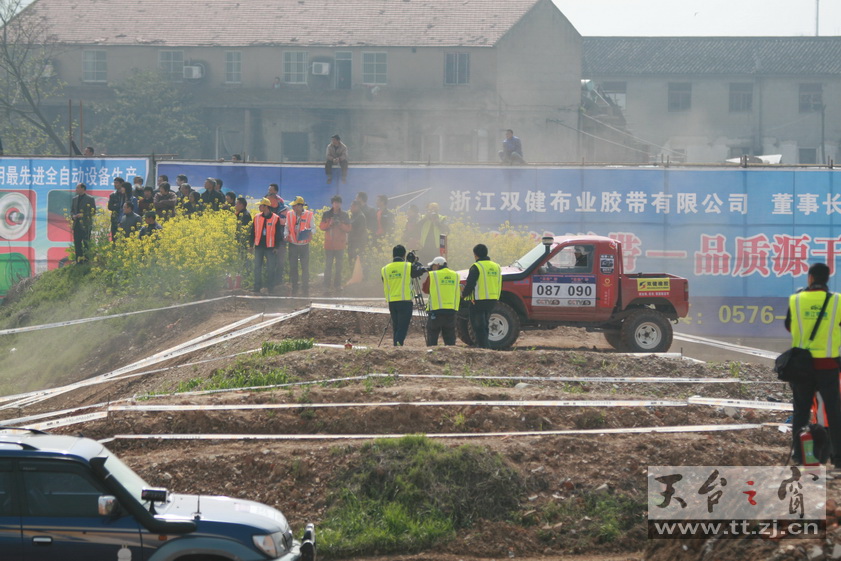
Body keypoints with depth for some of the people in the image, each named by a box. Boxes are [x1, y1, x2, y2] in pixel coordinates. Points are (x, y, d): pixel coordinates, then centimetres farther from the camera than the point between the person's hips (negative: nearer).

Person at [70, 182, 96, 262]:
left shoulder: (90, 199, -2)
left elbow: (93, 211, -5)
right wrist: (73, 216, -2)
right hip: (76, 224, 6)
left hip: (86, 225, -6)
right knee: (77, 243, 4)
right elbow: (72, 210, 21)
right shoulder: (74, 199, 16)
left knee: (86, 243, -5)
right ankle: (79, 261, 8)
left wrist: (82, 215, -15)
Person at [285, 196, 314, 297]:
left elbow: (312, 227, 3)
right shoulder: (290, 215, 4)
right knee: (293, 267, 4)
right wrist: (286, 235, -7)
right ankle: (294, 289, 13)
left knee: (305, 267, 0)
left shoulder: (308, 215, -3)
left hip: (304, 245, -2)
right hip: (293, 244, 2)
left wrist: (310, 233, -19)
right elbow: (287, 227, 12)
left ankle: (306, 290, 7)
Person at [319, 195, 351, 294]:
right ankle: (326, 286, -2)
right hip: (329, 244, -1)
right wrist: (329, 224, -14)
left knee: (339, 266, 5)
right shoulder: (326, 214, 5)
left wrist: (340, 224, -14)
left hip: (340, 244, 1)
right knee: (328, 265, -3)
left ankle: (337, 286, 10)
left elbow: (348, 229, 3)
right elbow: (321, 226, 3)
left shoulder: (344, 215, 6)